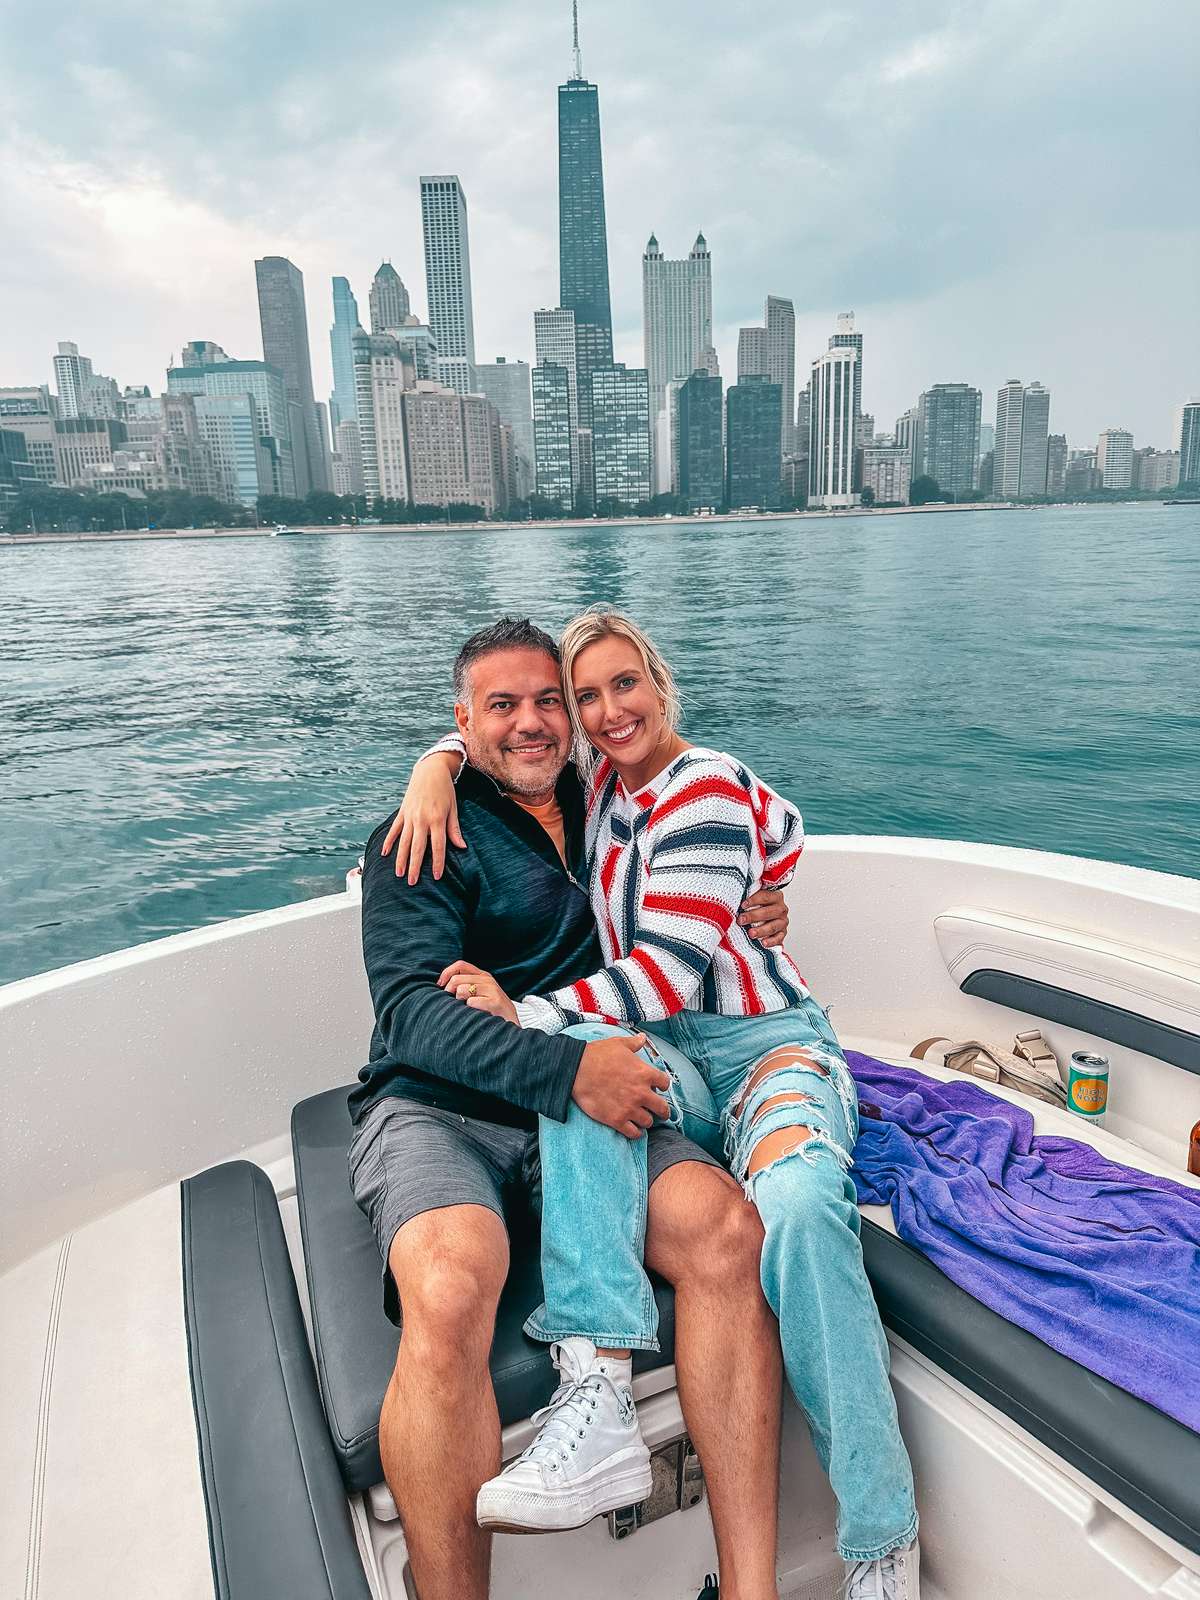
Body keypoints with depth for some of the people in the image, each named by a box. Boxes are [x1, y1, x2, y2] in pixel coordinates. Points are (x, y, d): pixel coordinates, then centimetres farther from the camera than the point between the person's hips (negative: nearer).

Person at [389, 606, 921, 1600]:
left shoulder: (703, 788, -10)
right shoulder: (603, 778, 10)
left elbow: (668, 976, -17)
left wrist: (522, 1013, -19)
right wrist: (435, 767, 1)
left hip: (769, 1044, -5)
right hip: (666, 1055, 5)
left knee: (798, 1207, -37)